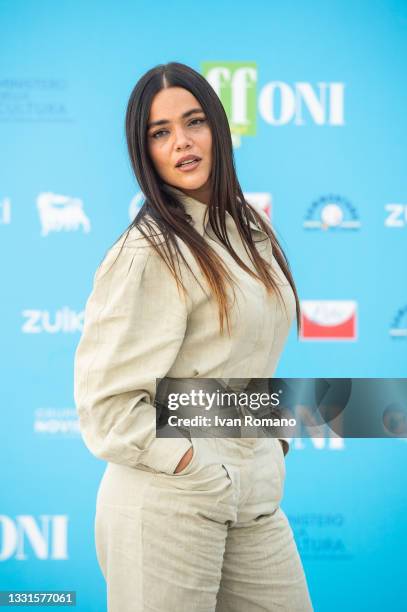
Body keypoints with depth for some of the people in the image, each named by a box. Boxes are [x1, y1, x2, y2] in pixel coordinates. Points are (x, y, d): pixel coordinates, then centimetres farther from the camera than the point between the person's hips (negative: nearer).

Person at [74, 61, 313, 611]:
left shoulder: (249, 230, 10)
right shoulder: (149, 251, -14)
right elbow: (108, 401, -17)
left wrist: (276, 443, 10)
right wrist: (203, 471, -16)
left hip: (256, 497, 7)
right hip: (170, 500, -7)